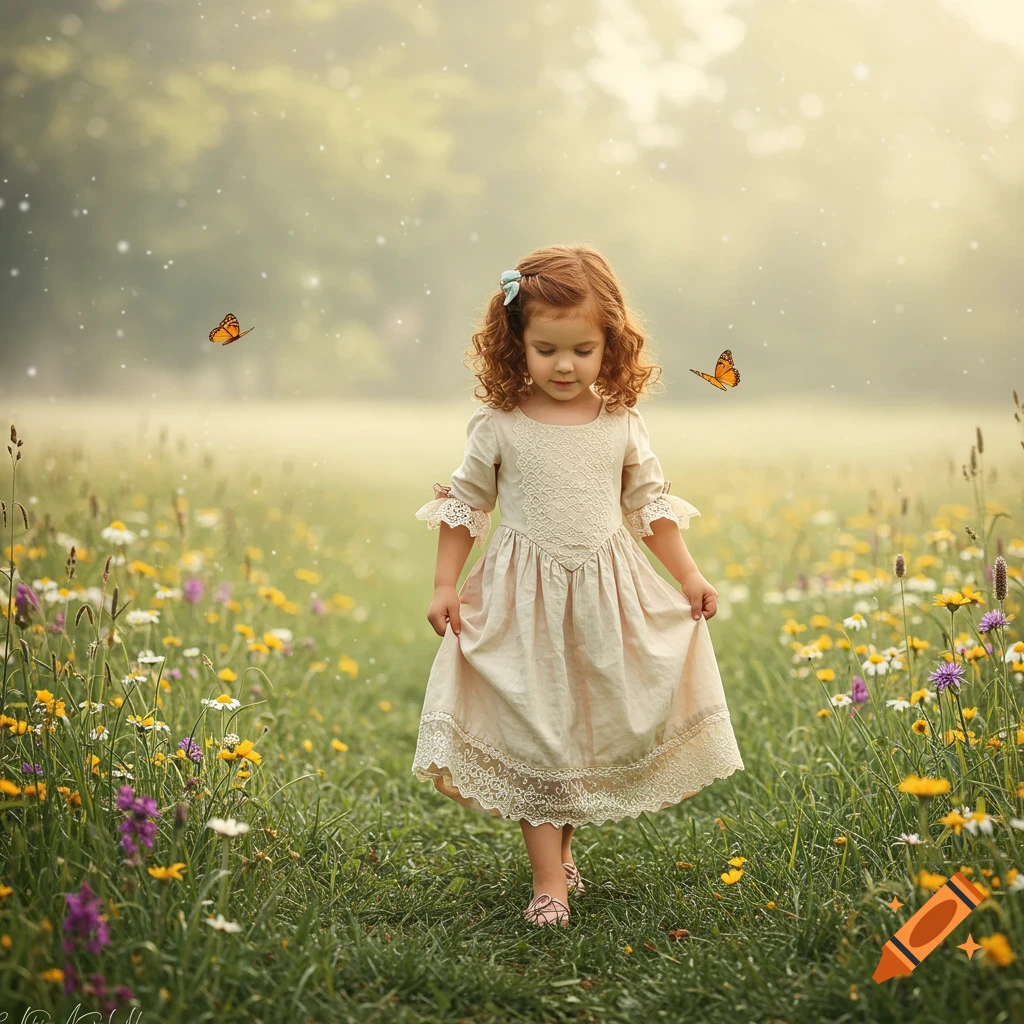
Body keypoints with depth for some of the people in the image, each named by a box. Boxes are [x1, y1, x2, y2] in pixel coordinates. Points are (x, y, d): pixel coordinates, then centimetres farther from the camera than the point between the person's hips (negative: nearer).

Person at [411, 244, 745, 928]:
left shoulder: (621, 424, 0)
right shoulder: (499, 425, -5)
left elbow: (651, 504, 9)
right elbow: (466, 504, 5)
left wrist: (689, 576, 3)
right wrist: (445, 585, 0)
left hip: (608, 598, 3)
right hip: (524, 600, -2)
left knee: (596, 730, 9)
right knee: (533, 737, -2)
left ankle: (562, 844, 29)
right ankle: (550, 881, 2)